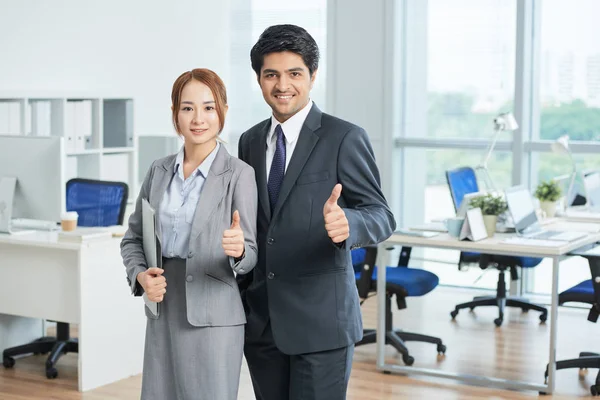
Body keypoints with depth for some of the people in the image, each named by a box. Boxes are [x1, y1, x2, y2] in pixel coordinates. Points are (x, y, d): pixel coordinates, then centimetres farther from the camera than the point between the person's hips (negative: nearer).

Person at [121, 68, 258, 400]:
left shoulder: (239, 174, -7)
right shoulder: (159, 171, 7)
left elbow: (250, 255, -8)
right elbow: (133, 238, 14)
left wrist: (238, 249, -30)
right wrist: (140, 275, -5)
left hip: (212, 318, -4)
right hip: (163, 314, 4)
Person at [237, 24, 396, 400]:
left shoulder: (344, 138, -7)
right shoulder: (251, 141, 10)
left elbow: (381, 215, -12)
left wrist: (346, 223, -34)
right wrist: (239, 295, 12)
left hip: (321, 318, -5)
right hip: (261, 320, 5)